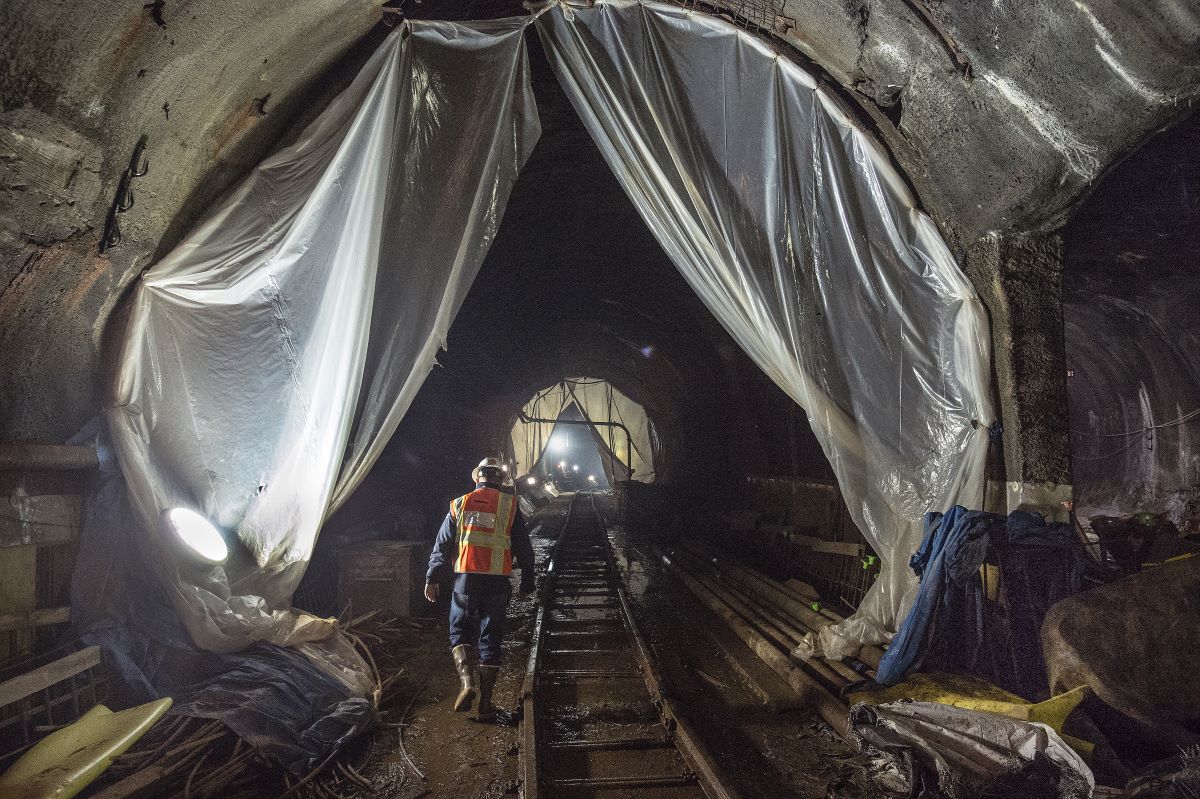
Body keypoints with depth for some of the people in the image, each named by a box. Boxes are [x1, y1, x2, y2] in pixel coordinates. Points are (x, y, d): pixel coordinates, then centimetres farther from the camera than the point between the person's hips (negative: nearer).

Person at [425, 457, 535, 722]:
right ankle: (486, 701, 9)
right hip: (498, 581, 0)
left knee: (460, 631, 14)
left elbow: (442, 545, 6)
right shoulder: (509, 505, 3)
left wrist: (432, 579, 12)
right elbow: (524, 548, 5)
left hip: (465, 579, 0)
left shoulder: (460, 504, 6)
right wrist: (527, 582, 14)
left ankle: (467, 680, -9)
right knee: (491, 639, 8)